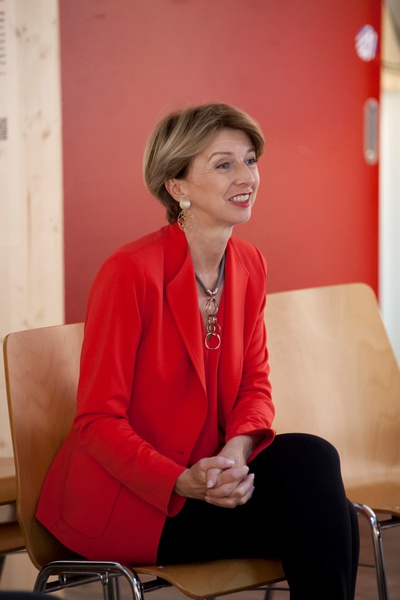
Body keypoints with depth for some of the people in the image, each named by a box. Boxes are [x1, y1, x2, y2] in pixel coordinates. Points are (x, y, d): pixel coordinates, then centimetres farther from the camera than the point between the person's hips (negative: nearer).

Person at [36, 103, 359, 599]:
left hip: (207, 471, 6)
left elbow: (255, 386, 9)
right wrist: (184, 483, -28)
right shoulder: (131, 272, -18)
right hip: (123, 500, -6)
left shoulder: (249, 265, 3)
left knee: (310, 457, -23)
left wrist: (236, 452, -13)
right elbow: (98, 422, -15)